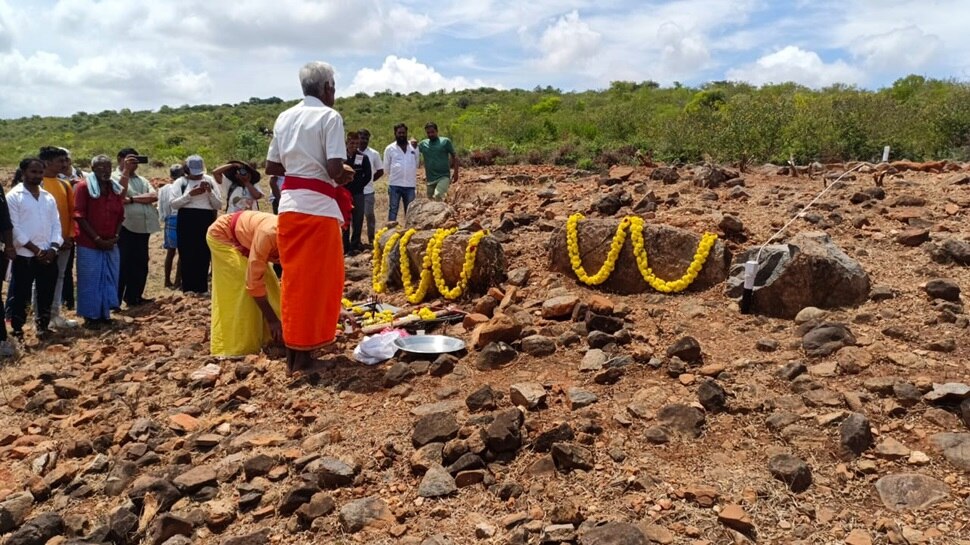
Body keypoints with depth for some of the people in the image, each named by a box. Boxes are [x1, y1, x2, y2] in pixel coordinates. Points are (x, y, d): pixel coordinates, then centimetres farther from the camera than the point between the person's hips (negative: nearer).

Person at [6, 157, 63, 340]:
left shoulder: (49, 197, 11)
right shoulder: (13, 196, -4)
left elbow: (56, 224, 9)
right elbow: (14, 227, -10)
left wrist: (53, 248, -6)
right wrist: (35, 250, -14)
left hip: (49, 255, 4)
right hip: (24, 256, -4)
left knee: (46, 294, 10)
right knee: (20, 295, 3)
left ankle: (43, 326, 22)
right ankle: (17, 330, 12)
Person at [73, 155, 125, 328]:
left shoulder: (116, 189, 10)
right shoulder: (83, 187, -7)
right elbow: (80, 216, -11)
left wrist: (115, 236, -4)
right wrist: (97, 239, -14)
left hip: (111, 244, 5)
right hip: (89, 244, -5)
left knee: (109, 280, 10)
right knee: (90, 281, 0)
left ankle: (105, 313, 20)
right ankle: (90, 316, 9)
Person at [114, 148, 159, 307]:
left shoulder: (142, 180, 19)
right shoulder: (115, 177, 1)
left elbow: (154, 196, 2)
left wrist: (132, 199, -10)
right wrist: (126, 171, -14)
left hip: (143, 228, 6)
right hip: (124, 228, -6)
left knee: (140, 265, 12)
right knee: (121, 265, -4)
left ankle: (134, 297, 24)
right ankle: (114, 300, 2)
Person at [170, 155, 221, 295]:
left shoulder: (209, 180, 11)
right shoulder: (181, 182, 7)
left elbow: (218, 205, 7)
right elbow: (173, 204, -3)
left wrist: (210, 191, -9)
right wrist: (190, 194, -13)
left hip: (206, 221, 1)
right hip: (186, 221, -1)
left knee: (204, 256, 3)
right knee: (187, 256, -2)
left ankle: (203, 289, 10)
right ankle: (188, 289, 4)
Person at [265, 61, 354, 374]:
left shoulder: (284, 118, 12)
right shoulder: (329, 116, -7)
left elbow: (271, 167, 14)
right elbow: (335, 168, -16)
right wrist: (343, 179, 4)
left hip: (288, 204, 6)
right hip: (317, 206, -6)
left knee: (293, 277, 15)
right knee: (316, 279, 4)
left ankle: (291, 347, 23)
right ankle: (304, 350, 10)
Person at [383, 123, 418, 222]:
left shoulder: (414, 147, 7)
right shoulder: (390, 148, 3)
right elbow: (386, 168, 8)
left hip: (410, 185, 2)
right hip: (395, 185, -2)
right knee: (393, 210, 0)